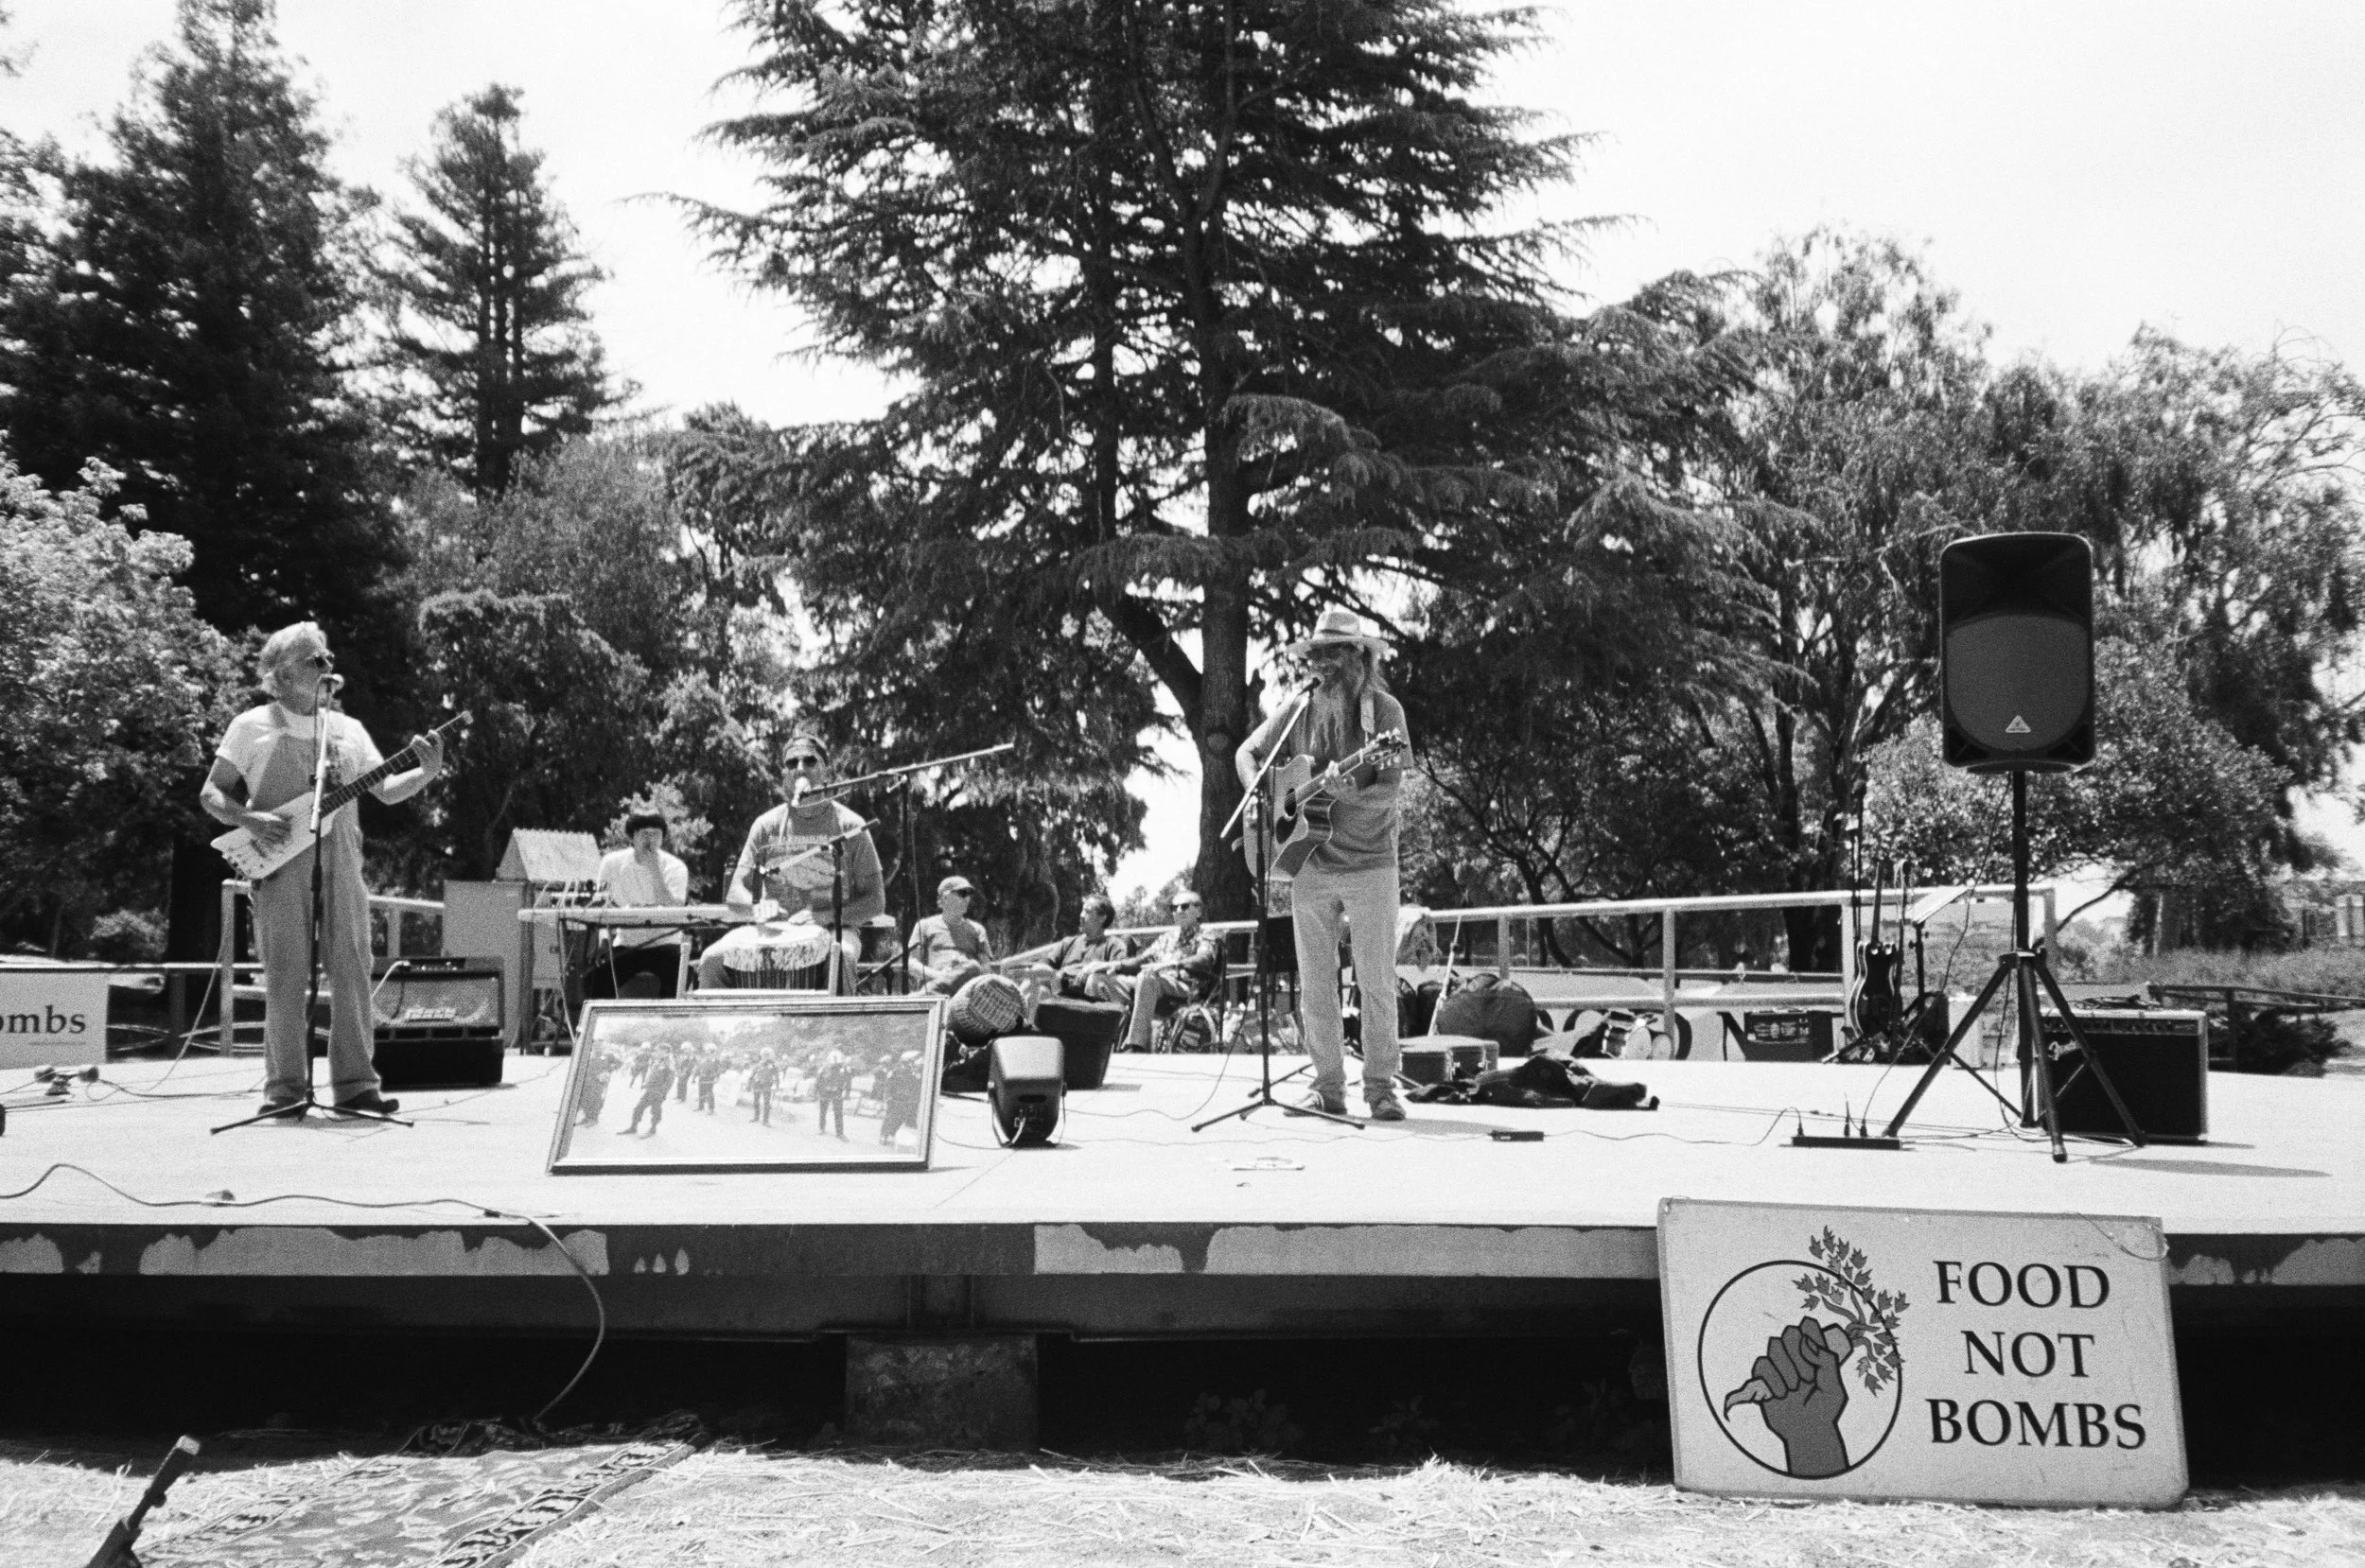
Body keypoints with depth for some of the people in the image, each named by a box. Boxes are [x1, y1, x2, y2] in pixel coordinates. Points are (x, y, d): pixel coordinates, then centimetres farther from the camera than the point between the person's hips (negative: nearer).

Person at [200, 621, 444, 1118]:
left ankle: (354, 1083, 6)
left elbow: (388, 791, 12)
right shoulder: (252, 727, 5)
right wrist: (250, 820, -12)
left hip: (341, 865, 3)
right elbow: (211, 794, 6)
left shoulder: (348, 730, 15)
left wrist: (427, 773, -6)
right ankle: (286, 1087, 5)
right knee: (286, 978, -3)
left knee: (352, 972, 0)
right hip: (281, 866, -3)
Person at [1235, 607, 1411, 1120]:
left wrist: (1353, 797, -33)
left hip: (1370, 863, -3)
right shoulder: (1299, 712, 5)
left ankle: (1381, 1089, 9)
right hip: (1309, 864, 3)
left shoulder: (1384, 711, -6)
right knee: (1314, 985, 6)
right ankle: (1328, 1090, 16)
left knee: (1377, 982, -1)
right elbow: (1246, 754, 16)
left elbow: (1392, 788, -13)